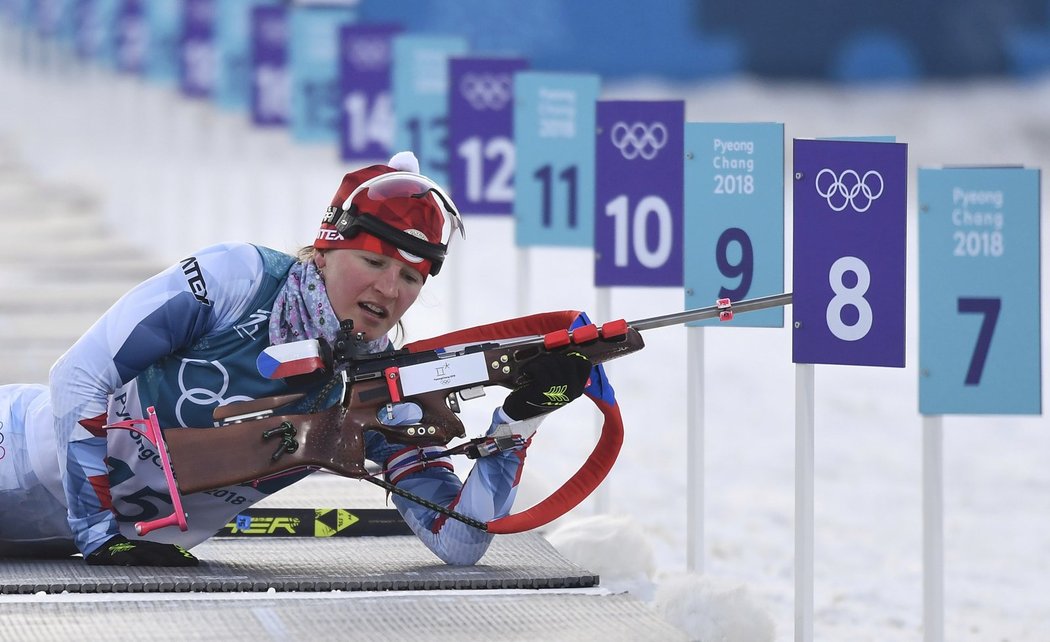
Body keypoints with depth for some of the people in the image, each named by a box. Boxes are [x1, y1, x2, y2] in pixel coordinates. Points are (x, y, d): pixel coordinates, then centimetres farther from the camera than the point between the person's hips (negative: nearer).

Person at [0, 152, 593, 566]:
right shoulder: (239, 279, -22)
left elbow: (458, 544, -16)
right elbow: (81, 373, -19)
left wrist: (521, 417, -28)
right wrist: (98, 533, -22)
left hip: (142, 539, 3)